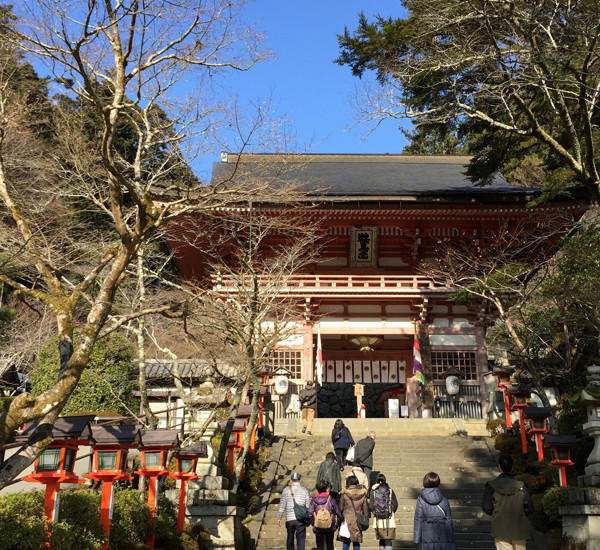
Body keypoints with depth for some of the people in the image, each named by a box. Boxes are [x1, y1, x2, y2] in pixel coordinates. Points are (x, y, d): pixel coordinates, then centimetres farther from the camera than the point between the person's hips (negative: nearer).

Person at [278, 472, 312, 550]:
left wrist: (279, 518, 2)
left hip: (289, 519, 1)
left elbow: (282, 505, -2)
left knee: (290, 539, 18)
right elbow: (308, 506, 1)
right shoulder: (305, 490, 2)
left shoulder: (286, 490, 2)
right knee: (301, 540, 0)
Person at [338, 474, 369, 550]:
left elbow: (340, 508, 0)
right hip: (358, 521, 2)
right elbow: (365, 508, 7)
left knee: (346, 541, 5)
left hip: (347, 520, -2)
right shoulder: (362, 494, 2)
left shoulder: (344, 494, -5)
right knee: (356, 541, 8)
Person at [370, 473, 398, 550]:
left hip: (378, 520, 1)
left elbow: (371, 505, -4)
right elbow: (395, 504, -2)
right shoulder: (390, 491, 1)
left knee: (381, 540, 15)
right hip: (389, 520, -1)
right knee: (388, 541, 0)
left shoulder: (373, 492, 1)